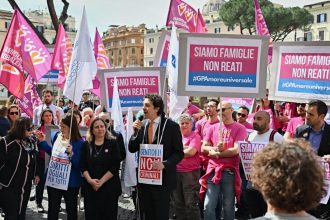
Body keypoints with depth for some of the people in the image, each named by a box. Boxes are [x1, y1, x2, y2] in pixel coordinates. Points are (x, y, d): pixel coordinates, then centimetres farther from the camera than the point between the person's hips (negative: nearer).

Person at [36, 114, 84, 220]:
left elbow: (78, 165, -19)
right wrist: (42, 141, 12)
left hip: (70, 182, -5)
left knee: (71, 209, 14)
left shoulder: (79, 143, -18)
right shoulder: (56, 136, -1)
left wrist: (71, 153, -34)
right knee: (52, 208, 17)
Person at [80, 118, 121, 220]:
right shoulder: (86, 145, 8)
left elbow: (115, 166, -7)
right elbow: (82, 165, 3)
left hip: (109, 187, -2)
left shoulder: (113, 143, 0)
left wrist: (101, 181, -13)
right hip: (90, 187, 2)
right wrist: (90, 180, -13)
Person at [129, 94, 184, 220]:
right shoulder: (141, 125, 5)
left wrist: (164, 164, -23)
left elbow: (179, 153, -8)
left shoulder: (171, 126, -8)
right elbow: (132, 149, 7)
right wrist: (136, 132, -8)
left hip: (162, 177, -5)